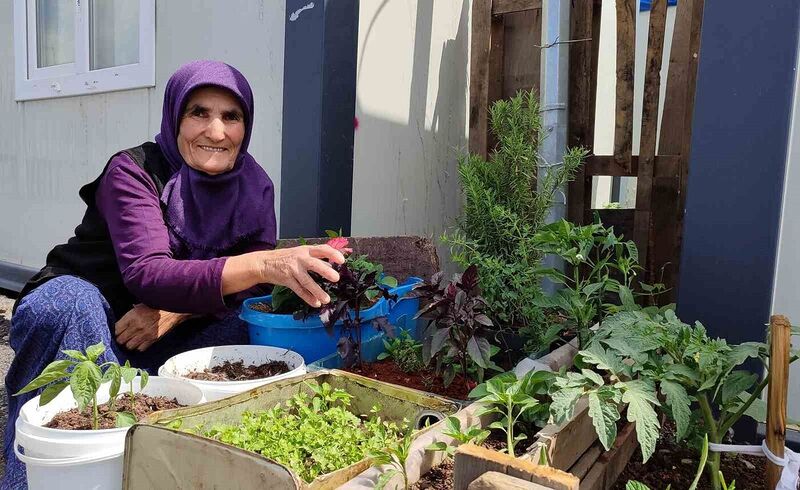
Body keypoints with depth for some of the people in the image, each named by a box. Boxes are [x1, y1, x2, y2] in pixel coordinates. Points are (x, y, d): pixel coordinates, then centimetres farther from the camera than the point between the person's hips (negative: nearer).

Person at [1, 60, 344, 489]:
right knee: (69, 301, -35)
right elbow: (146, 274, -35)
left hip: (159, 336, 3)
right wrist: (262, 265, -52)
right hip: (77, 318, -3)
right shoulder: (133, 172, -20)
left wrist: (175, 310, -30)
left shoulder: (253, 187, -6)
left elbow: (246, 285, -11)